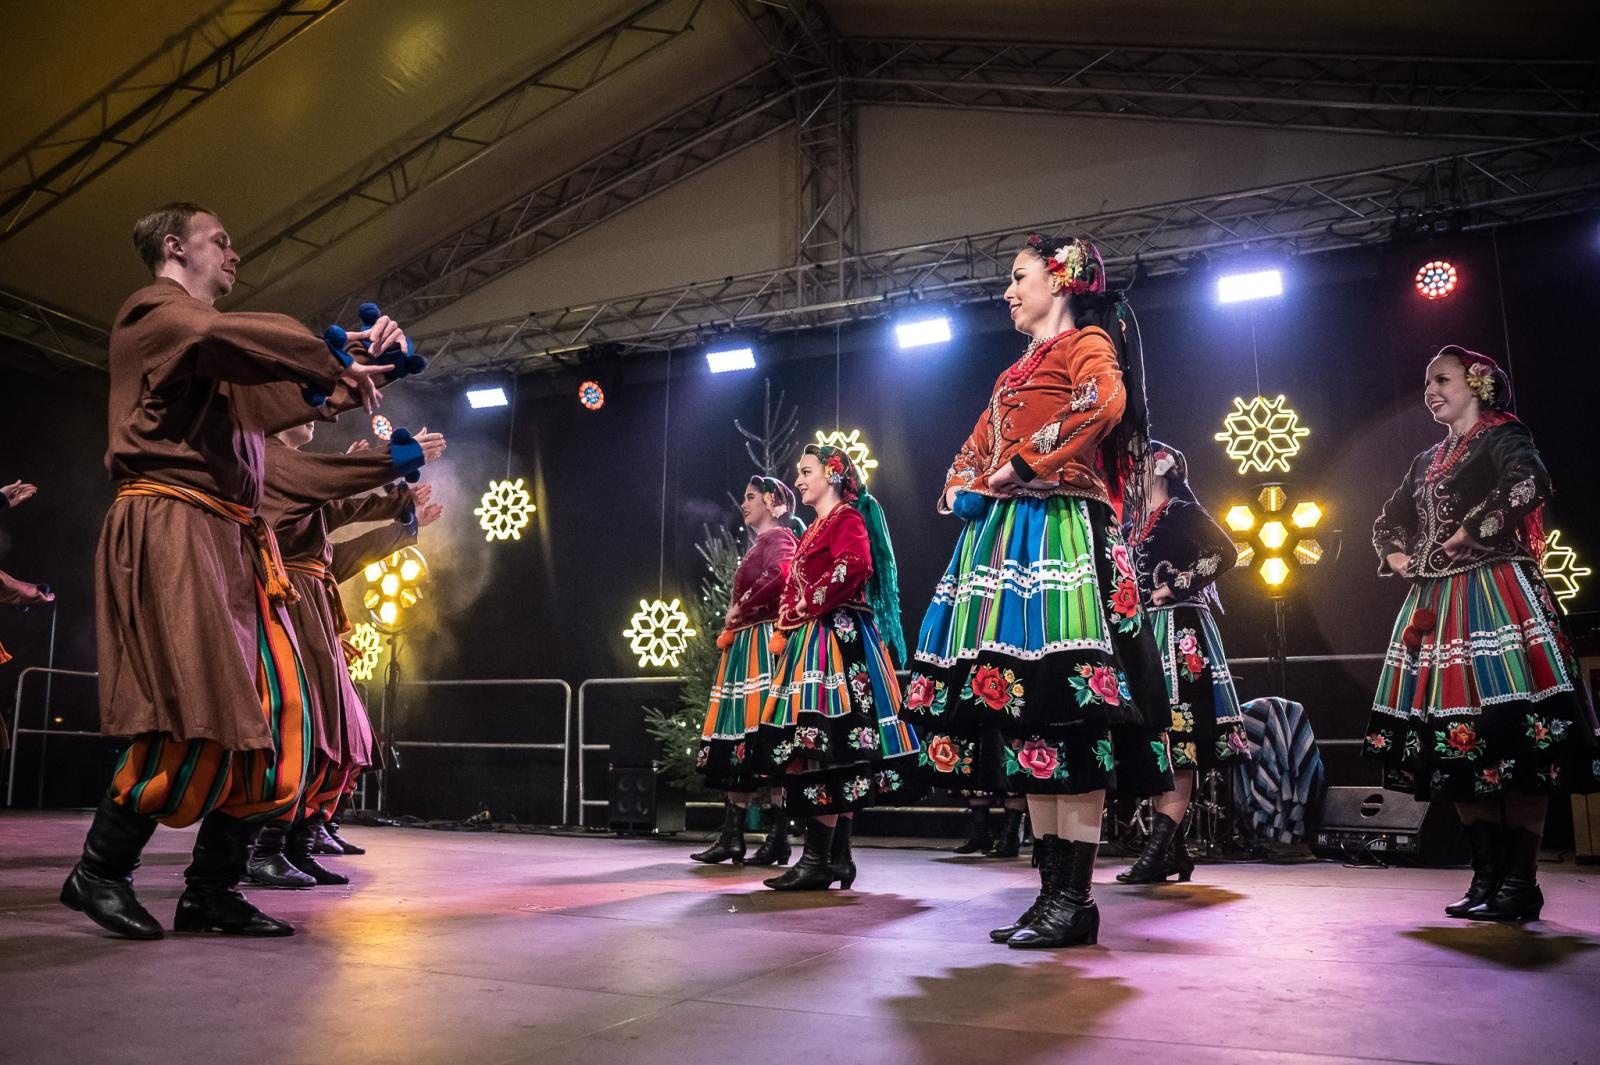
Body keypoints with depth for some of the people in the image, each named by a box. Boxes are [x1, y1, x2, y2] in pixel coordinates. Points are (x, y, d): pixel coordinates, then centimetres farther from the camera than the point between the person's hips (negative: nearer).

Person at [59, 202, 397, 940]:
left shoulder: (210, 342, 28)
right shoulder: (153, 311, 1)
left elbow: (288, 396, 27)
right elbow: (250, 340, -21)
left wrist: (355, 362, 13)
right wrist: (337, 364, -11)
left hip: (231, 540, 9)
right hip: (172, 526, -9)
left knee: (276, 719, 1)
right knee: (197, 721, -15)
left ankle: (212, 891, 7)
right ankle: (100, 872, 2)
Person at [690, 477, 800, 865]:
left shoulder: (779, 537, -3)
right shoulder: (758, 544, 25)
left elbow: (778, 576, -23)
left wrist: (742, 608, -12)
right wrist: (733, 620, 10)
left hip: (763, 645, -9)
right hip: (743, 647, 10)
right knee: (740, 737, 5)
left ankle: (779, 837, -8)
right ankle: (731, 836, 7)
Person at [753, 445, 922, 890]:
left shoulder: (848, 518, -5)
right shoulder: (815, 528, 23)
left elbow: (854, 566, -24)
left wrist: (809, 604, -15)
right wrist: (786, 628, 10)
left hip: (835, 640, -10)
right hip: (810, 641, 10)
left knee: (823, 740, -12)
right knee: (836, 753, 8)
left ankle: (817, 860, -10)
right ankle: (838, 857, 11)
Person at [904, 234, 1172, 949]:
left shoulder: (1087, 343, 2)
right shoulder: (1019, 369, 27)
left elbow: (1104, 405, -20)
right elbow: (975, 450, 31)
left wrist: (1024, 464, -14)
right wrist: (962, 490, 11)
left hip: (1061, 534, -9)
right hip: (1004, 540, 9)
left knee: (1063, 711, -12)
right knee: (1021, 709, 4)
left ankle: (1076, 899, -8)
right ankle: (1051, 892, 8)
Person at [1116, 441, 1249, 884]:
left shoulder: (1183, 511, -1)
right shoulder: (1136, 524, 20)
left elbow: (1224, 554, -13)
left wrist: (1176, 586, -13)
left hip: (1177, 631, -8)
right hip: (1144, 633, 8)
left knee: (1177, 735, -11)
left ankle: (1158, 851, -15)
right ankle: (1173, 848, 9)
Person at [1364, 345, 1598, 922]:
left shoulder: (1504, 437, 0)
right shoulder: (1427, 460, 20)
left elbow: (1527, 484, -21)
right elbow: (1387, 523, 28)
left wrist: (1467, 537, -14)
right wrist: (1398, 557, 9)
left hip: (1495, 594, -7)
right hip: (1435, 603, 7)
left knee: (1515, 733, -10)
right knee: (1456, 741, 4)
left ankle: (1521, 881, -6)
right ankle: (1487, 876, 11)